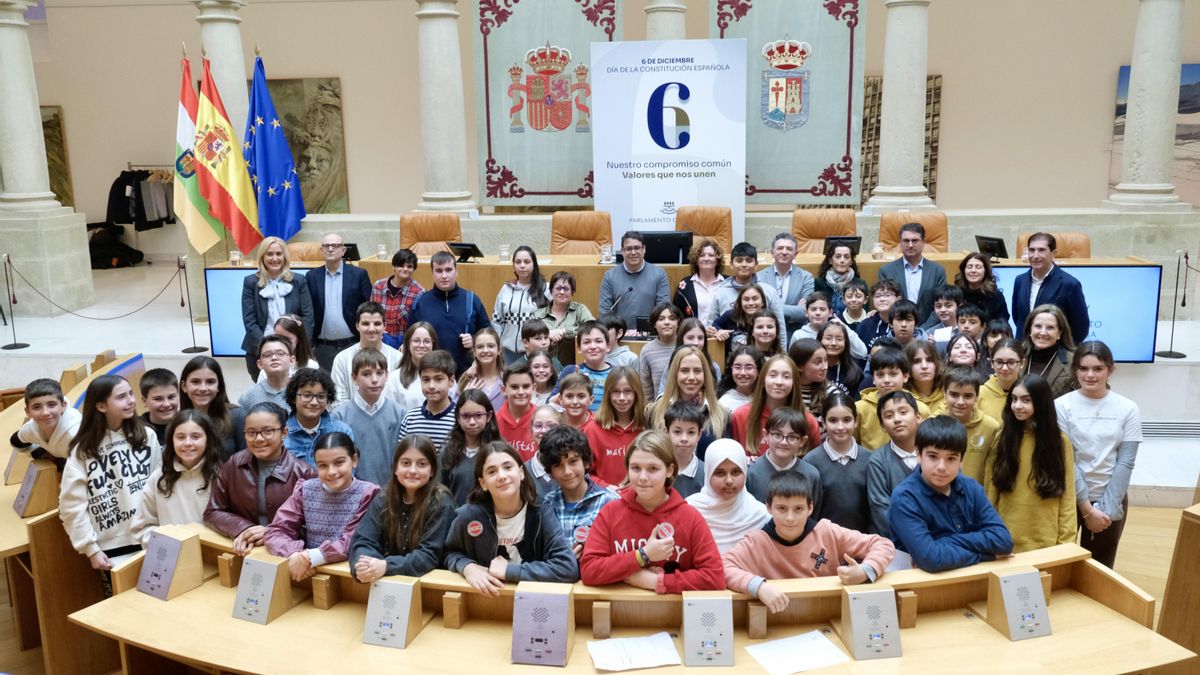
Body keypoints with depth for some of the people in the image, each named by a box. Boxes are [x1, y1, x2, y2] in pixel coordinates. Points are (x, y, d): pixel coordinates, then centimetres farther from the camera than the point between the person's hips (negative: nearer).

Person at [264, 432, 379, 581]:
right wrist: (294, 556, -17)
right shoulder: (305, 490, 6)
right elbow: (275, 531, 1)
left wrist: (309, 558, -21)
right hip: (311, 575, 3)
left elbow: (354, 543, -11)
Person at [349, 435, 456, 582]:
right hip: (385, 581, 3)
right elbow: (362, 541, -4)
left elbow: (429, 554, -14)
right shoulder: (384, 498, 2)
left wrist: (385, 566, -27)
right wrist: (363, 564, -25)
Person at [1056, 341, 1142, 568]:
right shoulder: (1062, 406, -8)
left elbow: (1125, 462, -3)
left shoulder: (1128, 409, -2)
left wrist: (1107, 508, -10)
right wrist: (1087, 508, -11)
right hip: (1068, 498, -1)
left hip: (1112, 500, 2)